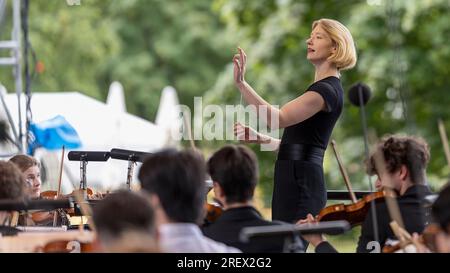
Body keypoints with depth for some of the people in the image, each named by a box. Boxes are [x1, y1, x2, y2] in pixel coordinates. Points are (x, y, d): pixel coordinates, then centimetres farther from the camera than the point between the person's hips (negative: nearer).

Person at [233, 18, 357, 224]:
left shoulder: (326, 90, -11)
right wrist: (259, 138, 13)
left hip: (301, 183, -10)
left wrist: (241, 84, -29)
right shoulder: (320, 88, 21)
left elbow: (278, 119, -24)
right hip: (294, 182, 10)